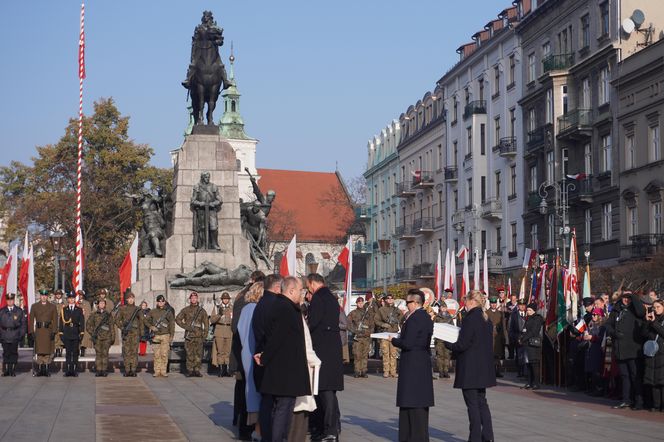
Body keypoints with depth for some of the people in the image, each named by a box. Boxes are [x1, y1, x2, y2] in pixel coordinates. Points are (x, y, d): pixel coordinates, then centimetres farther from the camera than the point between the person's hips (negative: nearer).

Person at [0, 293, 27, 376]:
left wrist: (22, 334, -1)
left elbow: (23, 323, 7)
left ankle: (12, 371, 5)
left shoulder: (19, 311, 7)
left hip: (15, 336, -1)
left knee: (13, 353, 0)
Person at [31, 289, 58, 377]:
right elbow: (31, 319, 6)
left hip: (48, 331, 0)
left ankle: (46, 368, 4)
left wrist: (54, 332, -6)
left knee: (48, 350, -1)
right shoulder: (34, 306, 8)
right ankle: (40, 368, 5)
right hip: (38, 331, 1)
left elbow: (55, 320, 3)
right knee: (39, 350, 1)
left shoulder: (53, 307, 6)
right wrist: (32, 332, -1)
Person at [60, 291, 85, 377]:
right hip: (66, 335, 0)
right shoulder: (63, 310, 9)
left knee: (75, 353, 0)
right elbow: (61, 322, 8)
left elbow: (82, 322, 5)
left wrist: (82, 333, -3)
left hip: (76, 335, 0)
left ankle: (74, 370, 5)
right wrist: (61, 333, 2)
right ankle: (67, 371, 1)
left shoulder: (79, 310, 8)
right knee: (68, 353, -1)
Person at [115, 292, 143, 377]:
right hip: (126, 332, 0)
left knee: (134, 351, -2)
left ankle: (133, 370, 0)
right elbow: (117, 320, 5)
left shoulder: (138, 309, 8)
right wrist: (122, 328, -7)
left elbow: (141, 322, 8)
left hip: (135, 332, 0)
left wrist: (141, 333, 1)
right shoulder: (122, 309, 6)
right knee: (126, 351, 0)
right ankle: (127, 370, 4)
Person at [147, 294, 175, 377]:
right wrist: (151, 327, -4)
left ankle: (164, 371, 1)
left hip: (165, 336, -1)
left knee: (164, 354, -5)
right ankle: (157, 371, 5)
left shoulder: (168, 312, 6)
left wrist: (171, 336, 0)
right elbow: (146, 320, 14)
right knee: (157, 354, 0)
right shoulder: (152, 312, 8)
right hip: (156, 336, 1)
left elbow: (172, 324, 6)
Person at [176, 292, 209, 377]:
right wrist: (186, 326, -7)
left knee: (198, 354, -2)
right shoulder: (185, 310, 7)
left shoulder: (202, 310, 10)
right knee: (189, 354, -2)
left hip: (199, 335, 1)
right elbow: (178, 319, 4)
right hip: (189, 335, -1)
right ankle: (190, 371, 3)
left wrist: (205, 335, 2)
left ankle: (197, 370, 4)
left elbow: (206, 323, 11)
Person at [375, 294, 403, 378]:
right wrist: (382, 324, -11)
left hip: (394, 333, 1)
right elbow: (377, 320, 6)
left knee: (393, 353, -1)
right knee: (385, 352, -4)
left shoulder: (397, 310, 13)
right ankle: (386, 371, 0)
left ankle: (393, 371, 3)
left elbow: (402, 320, 15)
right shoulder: (381, 310, 8)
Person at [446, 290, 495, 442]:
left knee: (472, 404, -1)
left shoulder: (470, 318, -17)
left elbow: (462, 345, -18)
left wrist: (447, 344, 1)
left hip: (470, 368, -8)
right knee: (482, 402, 14)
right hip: (483, 367, 8)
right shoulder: (486, 319, 9)